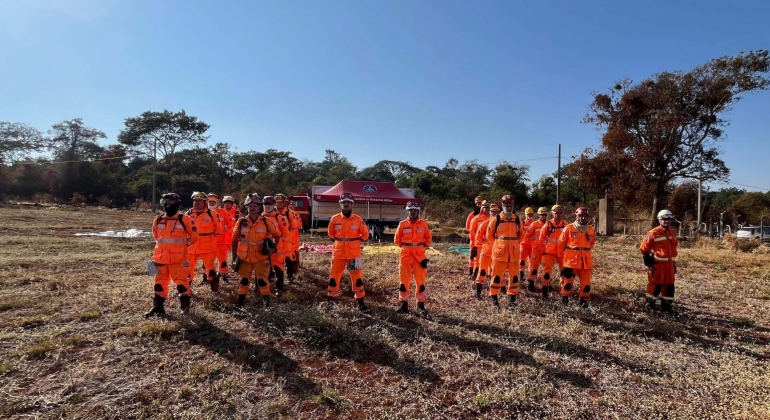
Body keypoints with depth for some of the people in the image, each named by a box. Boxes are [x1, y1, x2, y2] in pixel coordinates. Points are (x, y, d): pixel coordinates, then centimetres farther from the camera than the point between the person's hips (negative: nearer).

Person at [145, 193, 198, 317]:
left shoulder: (185, 220, -7)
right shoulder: (158, 220, 6)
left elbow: (194, 236, 1)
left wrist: (181, 245, 1)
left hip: (178, 259, -5)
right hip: (160, 258, 5)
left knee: (181, 281, 0)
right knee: (160, 282, 15)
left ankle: (185, 306, 12)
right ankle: (157, 307, 26)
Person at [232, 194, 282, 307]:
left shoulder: (267, 221, -9)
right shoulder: (241, 222, -5)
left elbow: (277, 234, 4)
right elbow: (234, 240, 4)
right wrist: (234, 257, 3)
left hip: (261, 258, -1)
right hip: (244, 258, 2)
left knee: (262, 280, 4)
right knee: (243, 280, 11)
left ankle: (267, 303, 18)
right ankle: (240, 304, 23)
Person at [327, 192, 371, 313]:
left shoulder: (358, 219, -4)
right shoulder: (334, 219, -2)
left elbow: (365, 234, 9)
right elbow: (331, 233, 17)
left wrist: (355, 242, 8)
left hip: (354, 254, -1)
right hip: (338, 253, 1)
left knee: (357, 278, 2)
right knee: (334, 276, 6)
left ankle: (360, 304, 12)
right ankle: (331, 300, 23)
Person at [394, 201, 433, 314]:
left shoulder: (423, 224, 1)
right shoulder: (402, 224, 0)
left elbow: (429, 239, 12)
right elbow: (397, 240, 9)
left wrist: (421, 246, 5)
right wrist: (405, 247, 7)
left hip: (420, 255, 0)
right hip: (405, 255, 0)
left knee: (420, 280, 3)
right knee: (404, 280, 5)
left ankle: (421, 305, 14)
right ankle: (404, 304, 15)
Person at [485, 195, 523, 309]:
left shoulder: (518, 220, 4)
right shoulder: (495, 220, -5)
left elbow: (520, 235, 19)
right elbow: (489, 235, 5)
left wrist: (513, 244, 14)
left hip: (514, 253, 3)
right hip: (499, 252, -3)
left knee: (514, 276, 8)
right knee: (497, 276, 2)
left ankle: (512, 300, 19)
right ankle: (494, 299, 12)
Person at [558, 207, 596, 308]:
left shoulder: (591, 230, 3)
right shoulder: (568, 228, -8)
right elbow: (561, 243, 3)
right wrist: (564, 254, 13)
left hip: (586, 260, 3)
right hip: (571, 259, -3)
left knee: (586, 281, 7)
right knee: (568, 279, 5)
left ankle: (584, 299, 20)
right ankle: (565, 297, 20)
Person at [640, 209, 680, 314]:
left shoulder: (673, 233, 11)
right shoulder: (654, 233, -12)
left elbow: (673, 247, 22)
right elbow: (644, 248, -8)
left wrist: (673, 262, 20)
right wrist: (648, 260, -8)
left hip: (669, 263, 7)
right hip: (657, 263, -7)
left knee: (669, 285, 10)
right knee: (656, 284, -2)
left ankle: (666, 306, 21)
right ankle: (650, 304, 12)